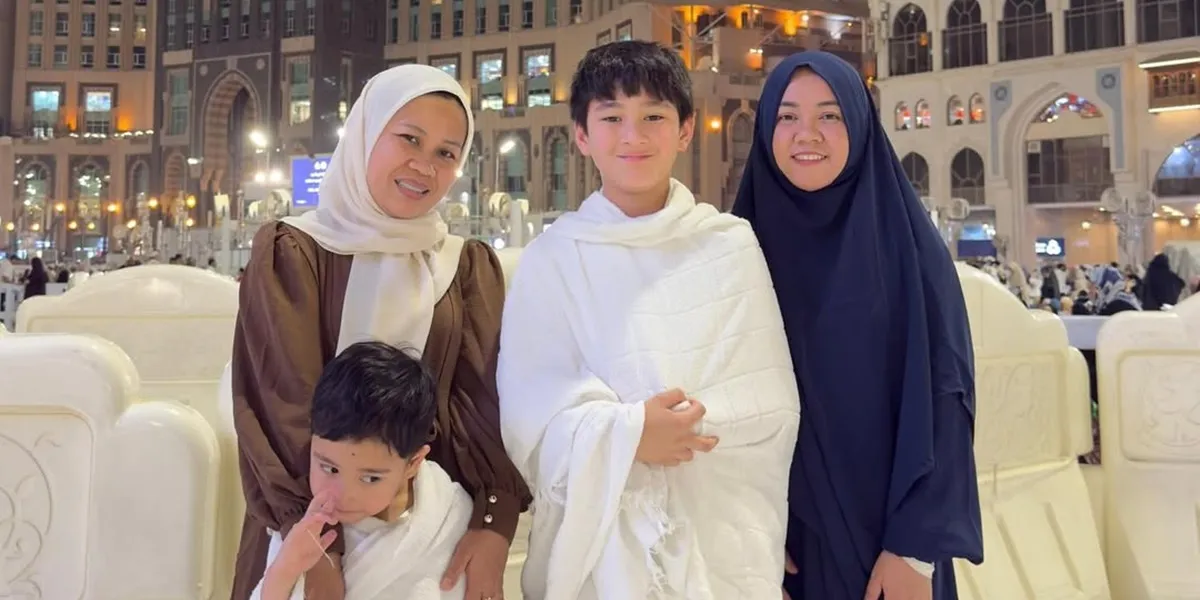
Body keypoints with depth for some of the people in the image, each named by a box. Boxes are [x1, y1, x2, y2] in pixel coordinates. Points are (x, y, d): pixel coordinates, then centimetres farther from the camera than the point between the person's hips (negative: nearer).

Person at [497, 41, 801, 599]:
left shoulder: (732, 247, -1)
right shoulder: (552, 257, -2)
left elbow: (774, 403, -4)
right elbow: (532, 413, -8)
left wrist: (678, 422, -18)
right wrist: (625, 434, -24)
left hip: (722, 536, 1)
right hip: (595, 538, 0)